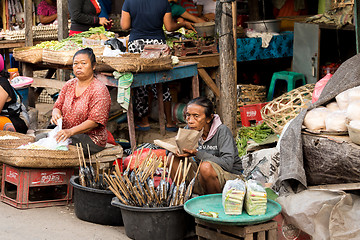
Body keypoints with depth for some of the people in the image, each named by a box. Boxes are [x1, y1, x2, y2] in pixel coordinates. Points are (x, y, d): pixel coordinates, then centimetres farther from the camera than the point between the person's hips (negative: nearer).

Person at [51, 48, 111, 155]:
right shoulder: (69, 85, 13)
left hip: (92, 138, -6)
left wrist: (71, 131, -32)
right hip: (66, 133, 7)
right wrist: (56, 113, -14)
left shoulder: (100, 90, -10)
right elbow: (58, 106, 14)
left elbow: (94, 121, -19)